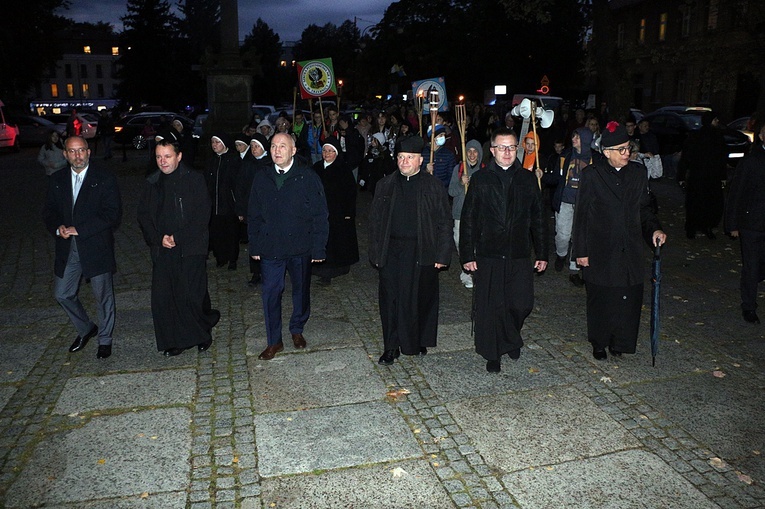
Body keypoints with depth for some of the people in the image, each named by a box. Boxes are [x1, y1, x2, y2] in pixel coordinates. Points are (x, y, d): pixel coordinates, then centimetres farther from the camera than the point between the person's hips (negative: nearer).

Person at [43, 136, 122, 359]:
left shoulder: (105, 179, -7)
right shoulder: (57, 180, 8)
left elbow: (113, 215, -14)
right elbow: (49, 211, 12)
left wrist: (79, 229, -19)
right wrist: (57, 228, -11)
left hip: (97, 248, -5)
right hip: (67, 250, 5)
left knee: (103, 296, 6)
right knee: (62, 294, 12)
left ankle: (105, 339, 26)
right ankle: (85, 329, 36)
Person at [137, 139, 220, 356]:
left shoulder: (194, 180, -1)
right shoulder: (152, 183, 12)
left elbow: (202, 215, -7)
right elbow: (144, 216, 12)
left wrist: (178, 238, -12)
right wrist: (158, 238, -5)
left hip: (191, 249, -4)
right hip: (162, 250, 4)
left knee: (192, 297, -5)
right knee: (162, 299, 0)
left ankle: (202, 335, 19)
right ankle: (174, 341, 15)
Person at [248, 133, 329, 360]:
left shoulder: (308, 177, -5)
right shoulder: (261, 178, 5)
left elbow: (320, 215, -5)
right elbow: (254, 215, 10)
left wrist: (319, 248, -9)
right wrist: (255, 246, 5)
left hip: (300, 247, -2)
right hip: (270, 247, 2)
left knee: (301, 290, 13)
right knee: (270, 293, 2)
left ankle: (297, 330, 36)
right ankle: (274, 341, 16)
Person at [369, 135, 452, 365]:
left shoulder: (433, 186, 2)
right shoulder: (385, 185, 8)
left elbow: (444, 223, 1)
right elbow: (375, 221, 10)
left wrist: (442, 255, -5)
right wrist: (375, 253, 3)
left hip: (422, 251, -2)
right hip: (391, 250, 2)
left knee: (421, 298, 6)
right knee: (390, 299, 4)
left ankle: (420, 342, 26)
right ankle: (391, 347, 15)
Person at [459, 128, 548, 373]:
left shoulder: (528, 179, 8)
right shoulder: (480, 179, 1)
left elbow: (538, 219, 11)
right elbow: (467, 219, 1)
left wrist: (542, 253, 8)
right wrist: (467, 255, -5)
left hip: (519, 255, 2)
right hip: (488, 255, -2)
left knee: (522, 304, 1)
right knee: (490, 306, 3)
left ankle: (511, 339, 33)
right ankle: (492, 355, 21)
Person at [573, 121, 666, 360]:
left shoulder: (638, 173, 6)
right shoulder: (591, 175, -6)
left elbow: (644, 209, 16)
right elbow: (581, 216, -4)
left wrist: (654, 229, -3)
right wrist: (581, 251, -5)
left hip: (630, 251, 3)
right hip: (599, 252, -3)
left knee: (629, 299, 5)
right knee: (600, 300, 9)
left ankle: (620, 343, 26)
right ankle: (599, 344, 29)